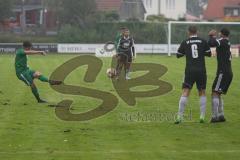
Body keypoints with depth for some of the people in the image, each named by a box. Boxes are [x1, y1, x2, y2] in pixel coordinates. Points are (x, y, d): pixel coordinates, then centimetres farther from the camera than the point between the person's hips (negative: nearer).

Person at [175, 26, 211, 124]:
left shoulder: (185, 43, 1)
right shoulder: (203, 41, 1)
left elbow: (178, 55, 11)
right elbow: (209, 54, 9)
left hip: (190, 71, -1)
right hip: (201, 70, 1)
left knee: (185, 93, -3)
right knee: (202, 93, 13)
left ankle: (179, 117, -11)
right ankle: (202, 117, 8)